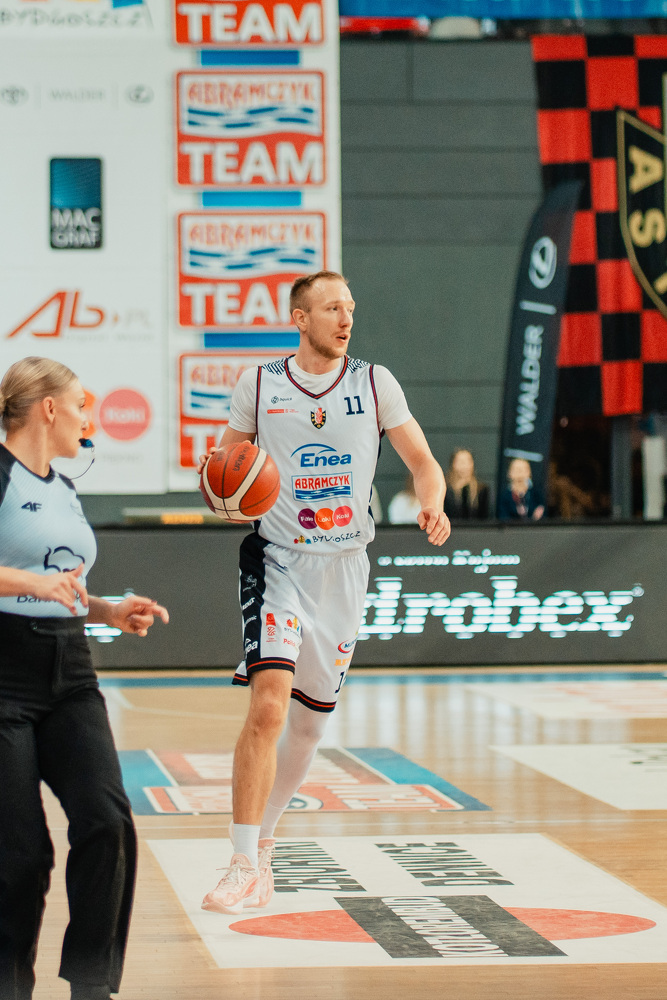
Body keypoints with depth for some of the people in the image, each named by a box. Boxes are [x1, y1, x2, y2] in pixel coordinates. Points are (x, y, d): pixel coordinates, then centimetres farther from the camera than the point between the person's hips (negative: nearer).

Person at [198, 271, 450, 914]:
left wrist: (433, 506, -14)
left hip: (345, 567, 3)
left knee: (310, 721, 11)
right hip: (278, 563, -3)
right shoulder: (259, 385, 0)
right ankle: (246, 867, -17)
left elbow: (423, 462, 8)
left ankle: (261, 842, 33)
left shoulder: (374, 384, 3)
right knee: (269, 705, -20)